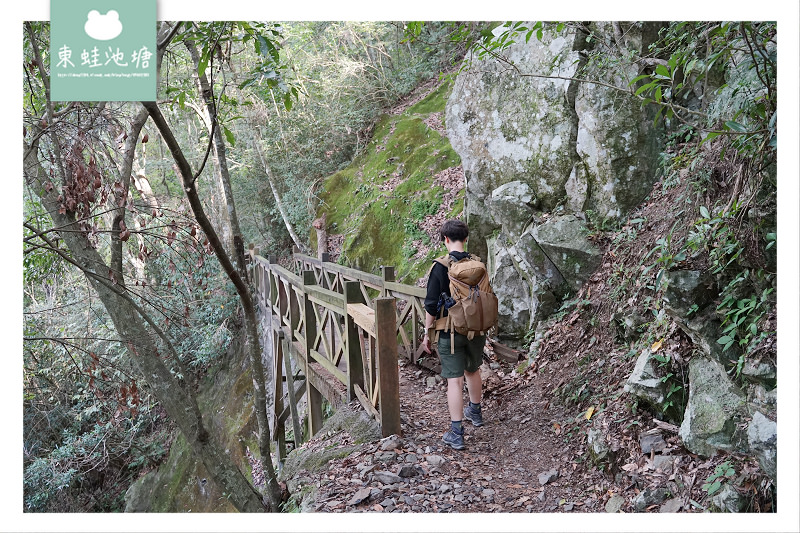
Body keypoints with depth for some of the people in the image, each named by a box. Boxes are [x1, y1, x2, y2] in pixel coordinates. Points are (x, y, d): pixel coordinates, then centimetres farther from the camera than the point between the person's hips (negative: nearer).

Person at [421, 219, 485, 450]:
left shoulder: (440, 266, -13)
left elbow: (432, 305, -12)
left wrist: (428, 332, -1)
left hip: (450, 333, -4)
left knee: (454, 380, -2)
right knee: (473, 371, 24)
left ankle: (456, 433, 0)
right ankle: (475, 412, 45)